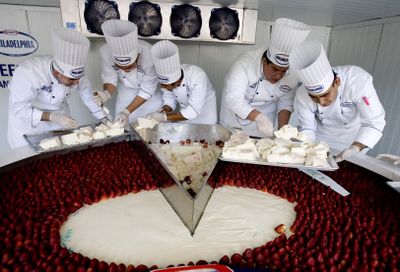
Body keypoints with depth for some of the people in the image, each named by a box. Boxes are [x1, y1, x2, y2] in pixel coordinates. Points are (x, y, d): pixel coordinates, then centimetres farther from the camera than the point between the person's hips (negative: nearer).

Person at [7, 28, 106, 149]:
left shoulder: (75, 73, -22)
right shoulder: (28, 72, -35)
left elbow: (89, 96, -6)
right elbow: (19, 109, -29)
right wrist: (52, 117, -39)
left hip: (59, 114, 4)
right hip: (26, 116, -3)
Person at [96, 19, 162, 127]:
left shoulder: (149, 55, -39)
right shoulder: (106, 52, -31)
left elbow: (147, 91, -27)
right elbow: (110, 79, -15)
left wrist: (127, 111, -32)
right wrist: (107, 93, -37)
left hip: (152, 89, -2)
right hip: (126, 90, 3)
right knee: (120, 124, 8)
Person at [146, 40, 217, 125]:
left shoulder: (197, 77, -37)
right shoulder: (167, 79, -22)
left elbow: (193, 111, -38)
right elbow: (169, 101, -8)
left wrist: (165, 117, -43)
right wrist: (162, 112, -29)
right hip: (186, 109, 4)